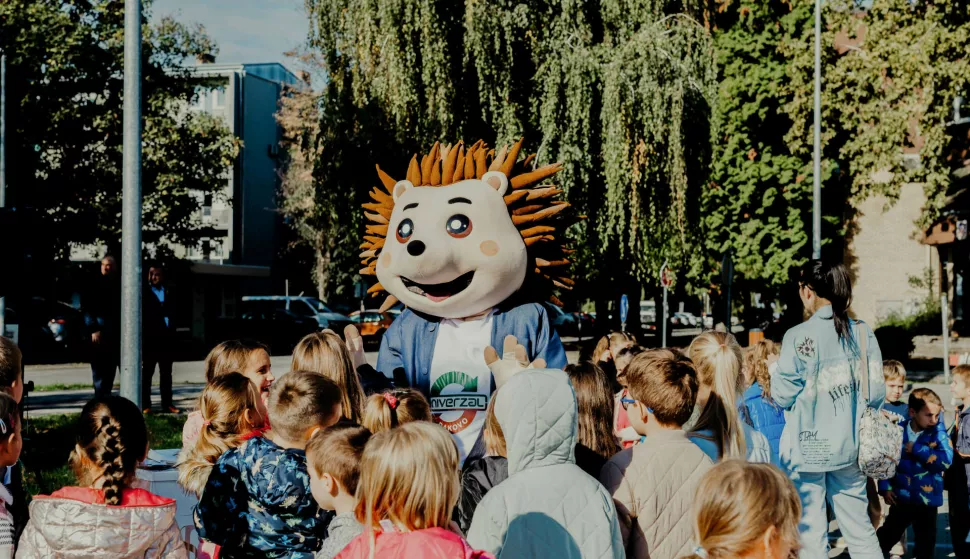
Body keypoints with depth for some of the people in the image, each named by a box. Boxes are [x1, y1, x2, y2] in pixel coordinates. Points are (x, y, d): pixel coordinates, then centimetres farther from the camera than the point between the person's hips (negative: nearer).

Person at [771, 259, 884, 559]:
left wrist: (775, 372, 10)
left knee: (811, 532, 3)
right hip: (850, 445, 5)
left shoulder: (799, 336, -14)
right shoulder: (862, 332, 0)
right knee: (858, 525, 13)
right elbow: (876, 392, 2)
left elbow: (782, 395, -10)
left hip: (809, 445, -4)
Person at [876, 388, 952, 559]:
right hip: (901, 496, 1)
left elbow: (946, 460, -24)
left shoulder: (938, 433, -12)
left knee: (926, 544, 9)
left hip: (927, 499, -1)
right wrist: (885, 487, -2)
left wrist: (917, 449, -23)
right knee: (889, 535, 18)